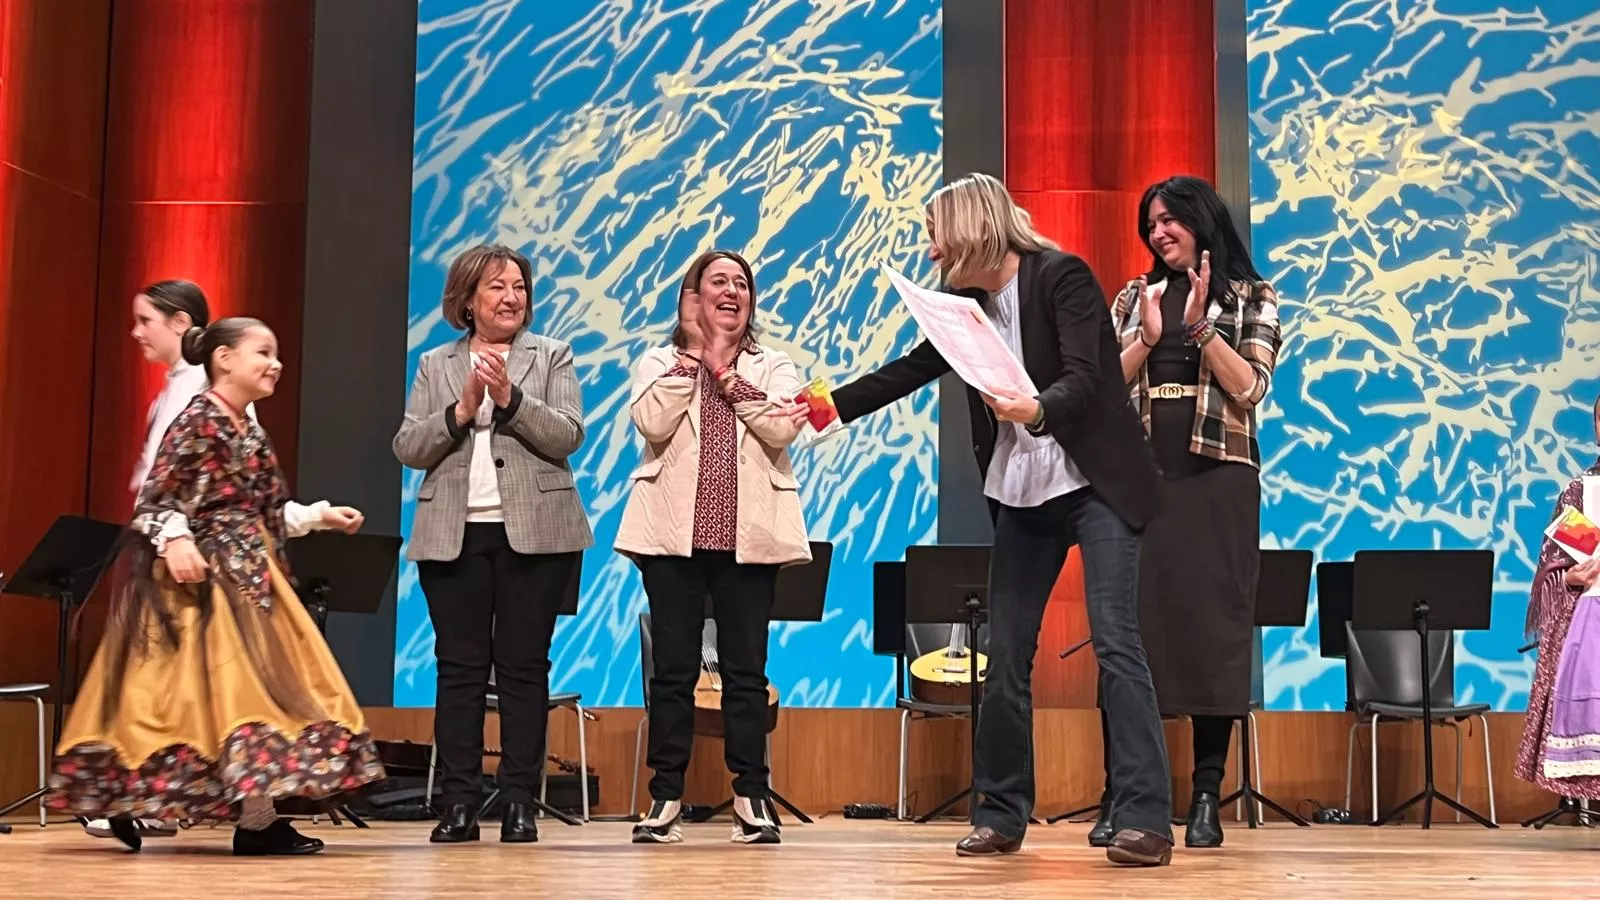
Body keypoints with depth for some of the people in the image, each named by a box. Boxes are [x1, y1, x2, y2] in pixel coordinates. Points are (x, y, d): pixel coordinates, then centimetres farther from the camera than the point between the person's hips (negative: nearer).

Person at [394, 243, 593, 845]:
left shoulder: (552, 357, 8)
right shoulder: (435, 366, 12)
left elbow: (567, 436, -5)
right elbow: (408, 449, 3)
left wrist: (510, 399, -16)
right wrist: (461, 410, -12)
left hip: (534, 535, -1)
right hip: (453, 536, 1)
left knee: (524, 668, 0)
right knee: (460, 669, 1)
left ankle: (520, 805, 5)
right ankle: (459, 805, 5)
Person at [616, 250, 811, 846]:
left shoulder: (773, 367, 10)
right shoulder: (660, 362, 8)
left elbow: (782, 429, -8)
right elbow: (653, 424, -12)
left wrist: (726, 372, -9)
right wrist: (693, 352, -7)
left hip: (748, 536, 1)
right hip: (675, 533, 0)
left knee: (745, 670, 4)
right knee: (674, 669, 1)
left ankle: (751, 798, 10)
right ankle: (666, 798, 8)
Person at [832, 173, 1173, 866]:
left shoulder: (1062, 277, -13)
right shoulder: (968, 303, 7)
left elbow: (1083, 379, -23)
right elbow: (910, 370, 18)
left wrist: (1036, 409, -43)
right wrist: (835, 406, 20)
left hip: (1095, 483, -7)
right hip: (1021, 493, 7)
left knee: (1115, 641, -13)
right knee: (1006, 652, 5)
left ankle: (1146, 820, -12)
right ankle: (1001, 815, 14)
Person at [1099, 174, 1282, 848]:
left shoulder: (1251, 297, 8)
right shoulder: (1134, 297, 16)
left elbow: (1250, 389, -4)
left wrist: (1200, 324, -11)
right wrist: (1149, 336, -7)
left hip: (1216, 479, -2)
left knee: (1211, 625, -3)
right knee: (1130, 623, -3)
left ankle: (1206, 798, 2)